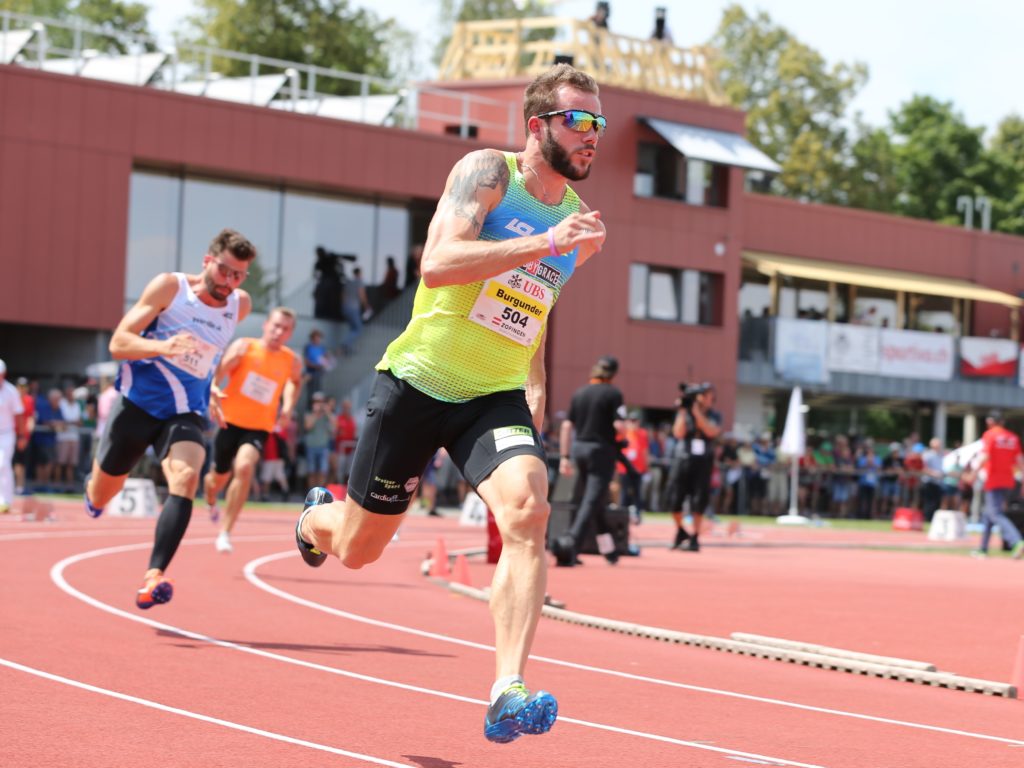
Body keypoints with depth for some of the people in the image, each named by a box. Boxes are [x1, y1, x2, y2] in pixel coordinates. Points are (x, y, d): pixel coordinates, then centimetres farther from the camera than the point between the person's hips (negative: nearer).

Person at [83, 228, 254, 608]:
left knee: (186, 477, -29)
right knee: (100, 497, 15)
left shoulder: (240, 305, 0)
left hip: (186, 413, 2)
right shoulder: (170, 287, -13)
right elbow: (118, 342, -18)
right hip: (138, 402, -1)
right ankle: (94, 487, 54)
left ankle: (154, 577, -37)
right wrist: (162, 346, -35)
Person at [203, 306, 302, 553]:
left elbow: (295, 381, 22)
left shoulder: (292, 361, -2)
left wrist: (288, 407, 6)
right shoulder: (243, 347, -10)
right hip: (230, 421, 0)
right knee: (220, 477, 15)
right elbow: (216, 374, -18)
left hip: (259, 428, 0)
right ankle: (211, 504, 55)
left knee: (244, 468, -27)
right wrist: (213, 393, -39)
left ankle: (224, 533, -21)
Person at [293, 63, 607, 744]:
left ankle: (509, 694, -33)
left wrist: (536, 393, 15)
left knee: (528, 511, -27)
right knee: (357, 548, 10)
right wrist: (542, 244, -30)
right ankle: (318, 516, 50)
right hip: (420, 381, -3)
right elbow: (438, 263, -25)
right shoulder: (486, 171, -9)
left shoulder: (581, 221, 9)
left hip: (497, 398, 4)